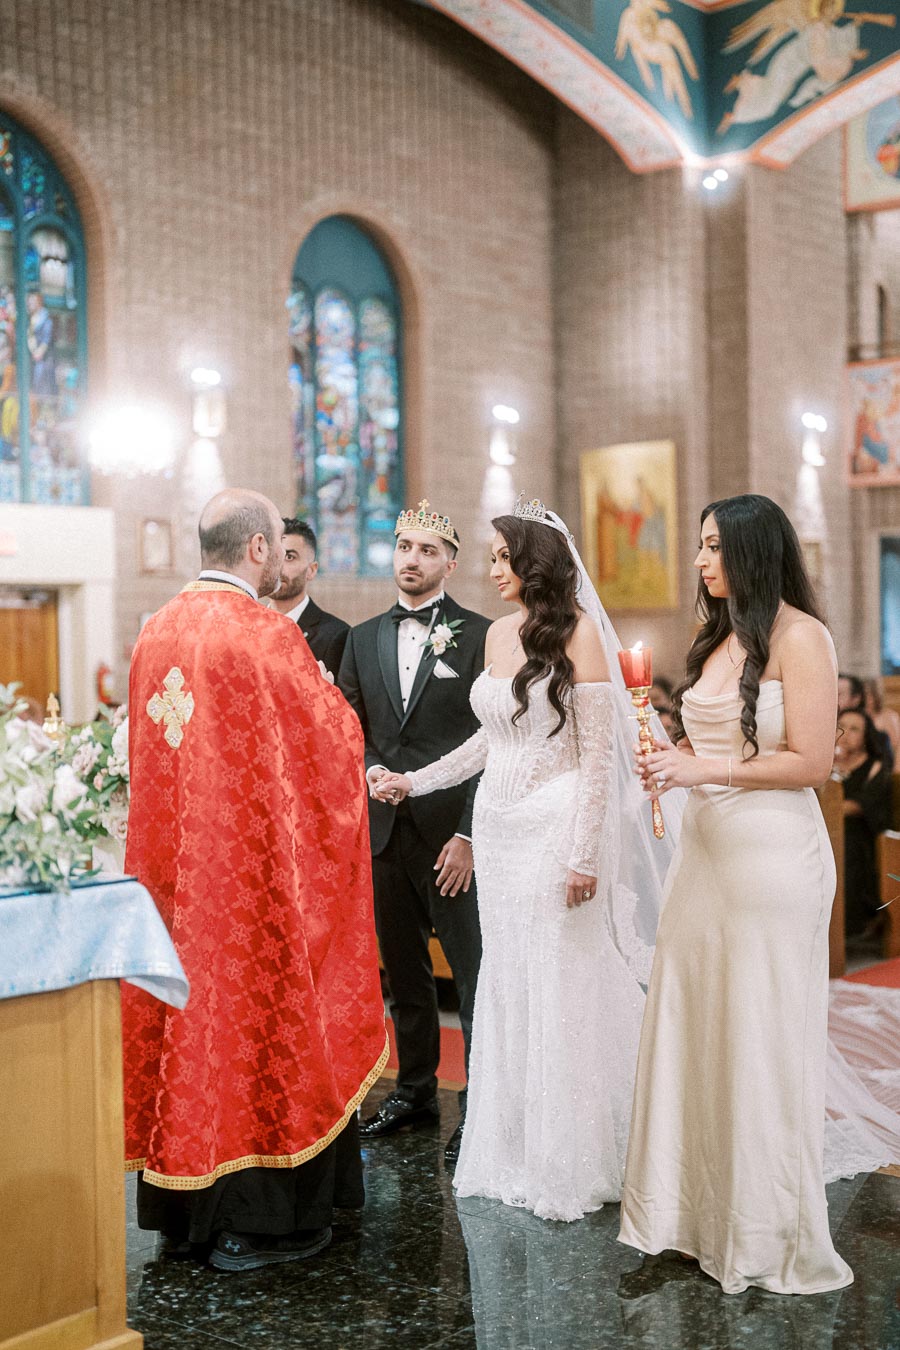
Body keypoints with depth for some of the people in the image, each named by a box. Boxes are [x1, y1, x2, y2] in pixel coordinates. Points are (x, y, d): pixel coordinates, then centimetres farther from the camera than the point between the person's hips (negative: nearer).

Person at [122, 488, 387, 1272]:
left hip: (175, 864, 7)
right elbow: (331, 739, -7)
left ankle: (183, 1203, 24)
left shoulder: (156, 633, 5)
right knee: (254, 1002, 2)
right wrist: (326, 693, 14)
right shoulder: (265, 636, -16)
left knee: (192, 999, 14)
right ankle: (256, 1220, 11)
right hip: (253, 863, -7)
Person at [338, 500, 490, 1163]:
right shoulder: (363, 639, 13)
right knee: (404, 973, 15)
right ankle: (416, 1089, 28)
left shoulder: (479, 635, -3)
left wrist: (469, 835, -13)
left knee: (476, 975, -1)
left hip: (451, 835, -5)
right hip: (384, 830, 5)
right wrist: (371, 769, -6)